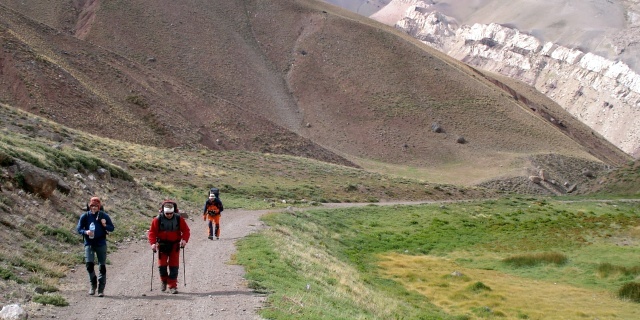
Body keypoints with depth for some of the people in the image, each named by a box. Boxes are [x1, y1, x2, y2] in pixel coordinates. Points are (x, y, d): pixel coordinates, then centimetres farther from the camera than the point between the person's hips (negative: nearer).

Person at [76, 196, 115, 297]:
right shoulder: (85, 216, 1)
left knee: (102, 266, 1)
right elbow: (78, 229, 3)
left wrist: (105, 225, -17)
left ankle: (101, 289, 10)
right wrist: (85, 232, -17)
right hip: (89, 243, 0)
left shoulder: (104, 216, 0)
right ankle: (93, 285, 12)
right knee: (89, 264, -11)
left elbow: (112, 228, 4)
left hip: (101, 244, 0)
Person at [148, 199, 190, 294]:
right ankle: (164, 281, 27)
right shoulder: (158, 219, -8)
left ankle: (173, 286, 6)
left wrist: (184, 240, -18)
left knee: (174, 266, -1)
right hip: (162, 245, 0)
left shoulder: (179, 219, -6)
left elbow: (186, 230, -2)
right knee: (162, 265, 0)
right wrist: (153, 243, -19)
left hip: (174, 245, 0)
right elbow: (152, 232, -6)